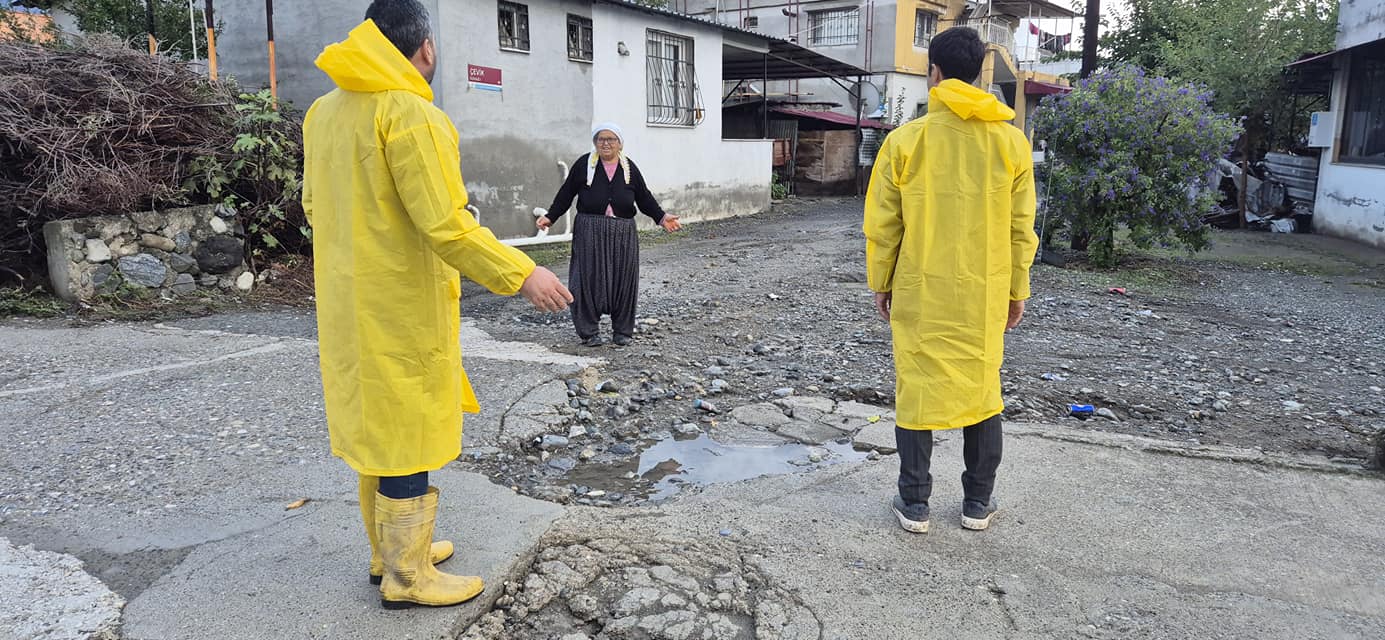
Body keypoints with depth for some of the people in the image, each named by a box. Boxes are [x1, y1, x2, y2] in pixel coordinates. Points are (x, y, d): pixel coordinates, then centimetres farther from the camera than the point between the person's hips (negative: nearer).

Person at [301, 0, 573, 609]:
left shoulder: (323, 111, 9)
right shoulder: (411, 113, -18)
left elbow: (315, 205, 17)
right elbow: (446, 225, -23)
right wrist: (520, 273, -19)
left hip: (347, 302, 9)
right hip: (402, 308, -9)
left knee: (375, 426, 19)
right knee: (407, 440, 3)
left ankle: (389, 550, 34)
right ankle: (407, 577, 16)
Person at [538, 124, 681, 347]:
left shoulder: (629, 169, 10)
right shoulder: (583, 165, 3)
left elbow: (644, 198, 14)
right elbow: (566, 194, 7)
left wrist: (662, 217, 4)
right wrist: (550, 217, 1)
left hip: (623, 234, 2)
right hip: (589, 232, -2)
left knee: (623, 280, 4)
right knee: (589, 280, -3)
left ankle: (622, 331, 18)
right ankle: (589, 332, 9)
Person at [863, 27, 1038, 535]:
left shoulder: (905, 140, -7)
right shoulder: (1011, 141, -1)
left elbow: (882, 226, -3)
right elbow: (1021, 228, 3)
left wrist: (881, 283, 9)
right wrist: (1017, 290, 12)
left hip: (919, 292, -2)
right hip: (985, 293, 2)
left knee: (916, 388, 8)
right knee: (982, 389, 14)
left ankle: (914, 504, 15)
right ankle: (978, 503, 23)